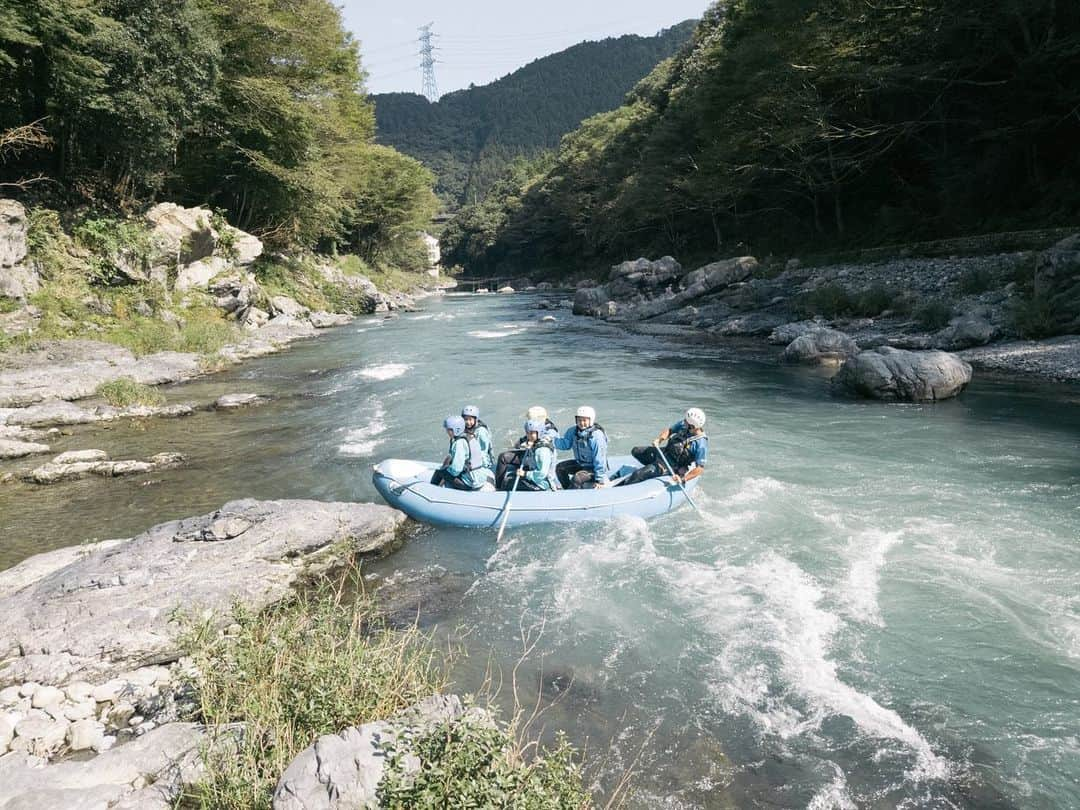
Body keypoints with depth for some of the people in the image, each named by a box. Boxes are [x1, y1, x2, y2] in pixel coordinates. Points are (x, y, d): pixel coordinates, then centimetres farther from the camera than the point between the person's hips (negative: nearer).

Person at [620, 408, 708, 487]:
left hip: (674, 466, -8)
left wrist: (683, 479, -34)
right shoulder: (684, 425, -8)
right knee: (635, 451, 14)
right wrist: (659, 439, -12)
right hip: (665, 452, 8)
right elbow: (670, 430, 8)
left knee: (638, 475, -21)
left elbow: (700, 468, -26)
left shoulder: (701, 444, -26)